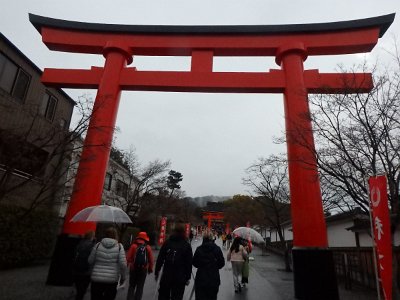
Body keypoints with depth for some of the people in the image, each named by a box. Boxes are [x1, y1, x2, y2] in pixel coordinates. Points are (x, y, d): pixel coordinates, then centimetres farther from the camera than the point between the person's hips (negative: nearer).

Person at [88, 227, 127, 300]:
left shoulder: (98, 245, -2)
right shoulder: (119, 246, -5)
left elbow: (90, 261, 4)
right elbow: (123, 264, -10)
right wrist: (123, 277, 3)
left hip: (96, 279, 1)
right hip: (112, 280, -1)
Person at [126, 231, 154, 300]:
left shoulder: (133, 246, -5)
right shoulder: (148, 248, -3)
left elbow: (128, 258, -8)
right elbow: (151, 260, -2)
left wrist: (127, 264, 10)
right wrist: (150, 269, 11)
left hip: (133, 269, 0)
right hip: (143, 269, 0)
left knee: (132, 286, 16)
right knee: (140, 287, 11)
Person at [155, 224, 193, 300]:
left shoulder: (167, 243, 0)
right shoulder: (186, 245, -4)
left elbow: (160, 258, 1)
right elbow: (189, 263, -4)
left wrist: (156, 272, 9)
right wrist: (188, 277, 4)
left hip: (166, 275, 2)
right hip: (180, 277, -2)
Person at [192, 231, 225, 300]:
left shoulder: (199, 249, -9)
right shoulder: (217, 249, -8)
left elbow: (194, 263, -1)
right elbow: (222, 263, -2)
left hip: (201, 279, -1)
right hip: (214, 279, 1)